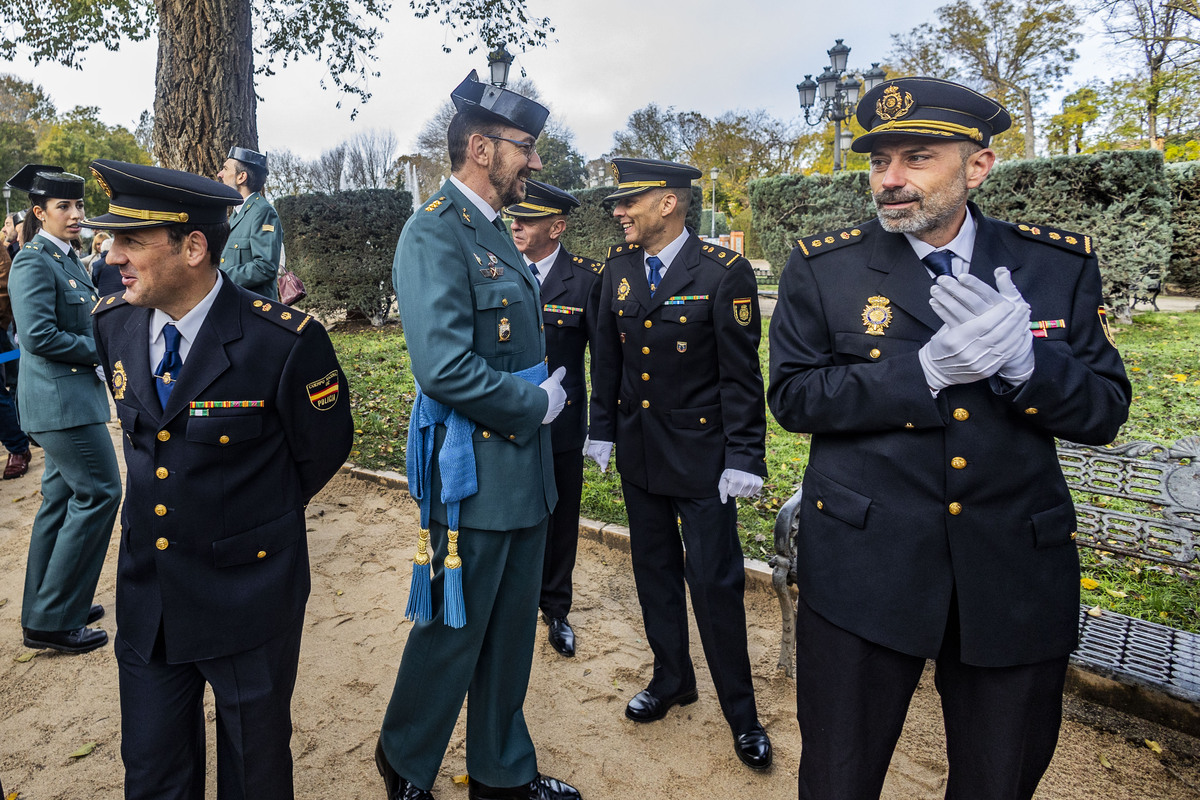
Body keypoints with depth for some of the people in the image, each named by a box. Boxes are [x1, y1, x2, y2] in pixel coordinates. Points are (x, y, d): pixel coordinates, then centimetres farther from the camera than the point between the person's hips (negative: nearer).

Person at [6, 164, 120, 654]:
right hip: (59, 397, -10)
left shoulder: (68, 258, 14)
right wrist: (97, 350, -12)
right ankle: (52, 621, 4)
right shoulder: (33, 262, -15)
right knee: (99, 491, -7)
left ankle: (44, 608, 27)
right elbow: (39, 336, -22)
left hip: (71, 392, 10)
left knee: (63, 494, 15)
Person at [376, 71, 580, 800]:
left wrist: (545, 396, 3)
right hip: (475, 476, -9)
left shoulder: (495, 231, 12)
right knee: (452, 631, 10)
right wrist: (535, 404, -14)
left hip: (525, 472, 9)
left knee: (512, 632, 19)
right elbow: (445, 369, -26)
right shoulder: (435, 234, -17)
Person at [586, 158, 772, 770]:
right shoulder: (619, 268, 3)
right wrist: (601, 430, 10)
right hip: (638, 450, 6)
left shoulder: (723, 273, -13)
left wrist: (744, 458, -14)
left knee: (715, 583, 2)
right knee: (654, 570, 17)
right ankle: (672, 679, 37)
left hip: (700, 453, -5)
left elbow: (741, 374, -13)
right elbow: (606, 357, 10)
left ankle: (740, 712, 22)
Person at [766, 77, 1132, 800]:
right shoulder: (823, 266, -3)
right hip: (864, 569, -1)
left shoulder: (1061, 264, 2)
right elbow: (792, 395, -9)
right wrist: (924, 370, -22)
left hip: (1017, 573, 2)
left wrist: (1024, 358, -21)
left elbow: (1105, 410, 0)